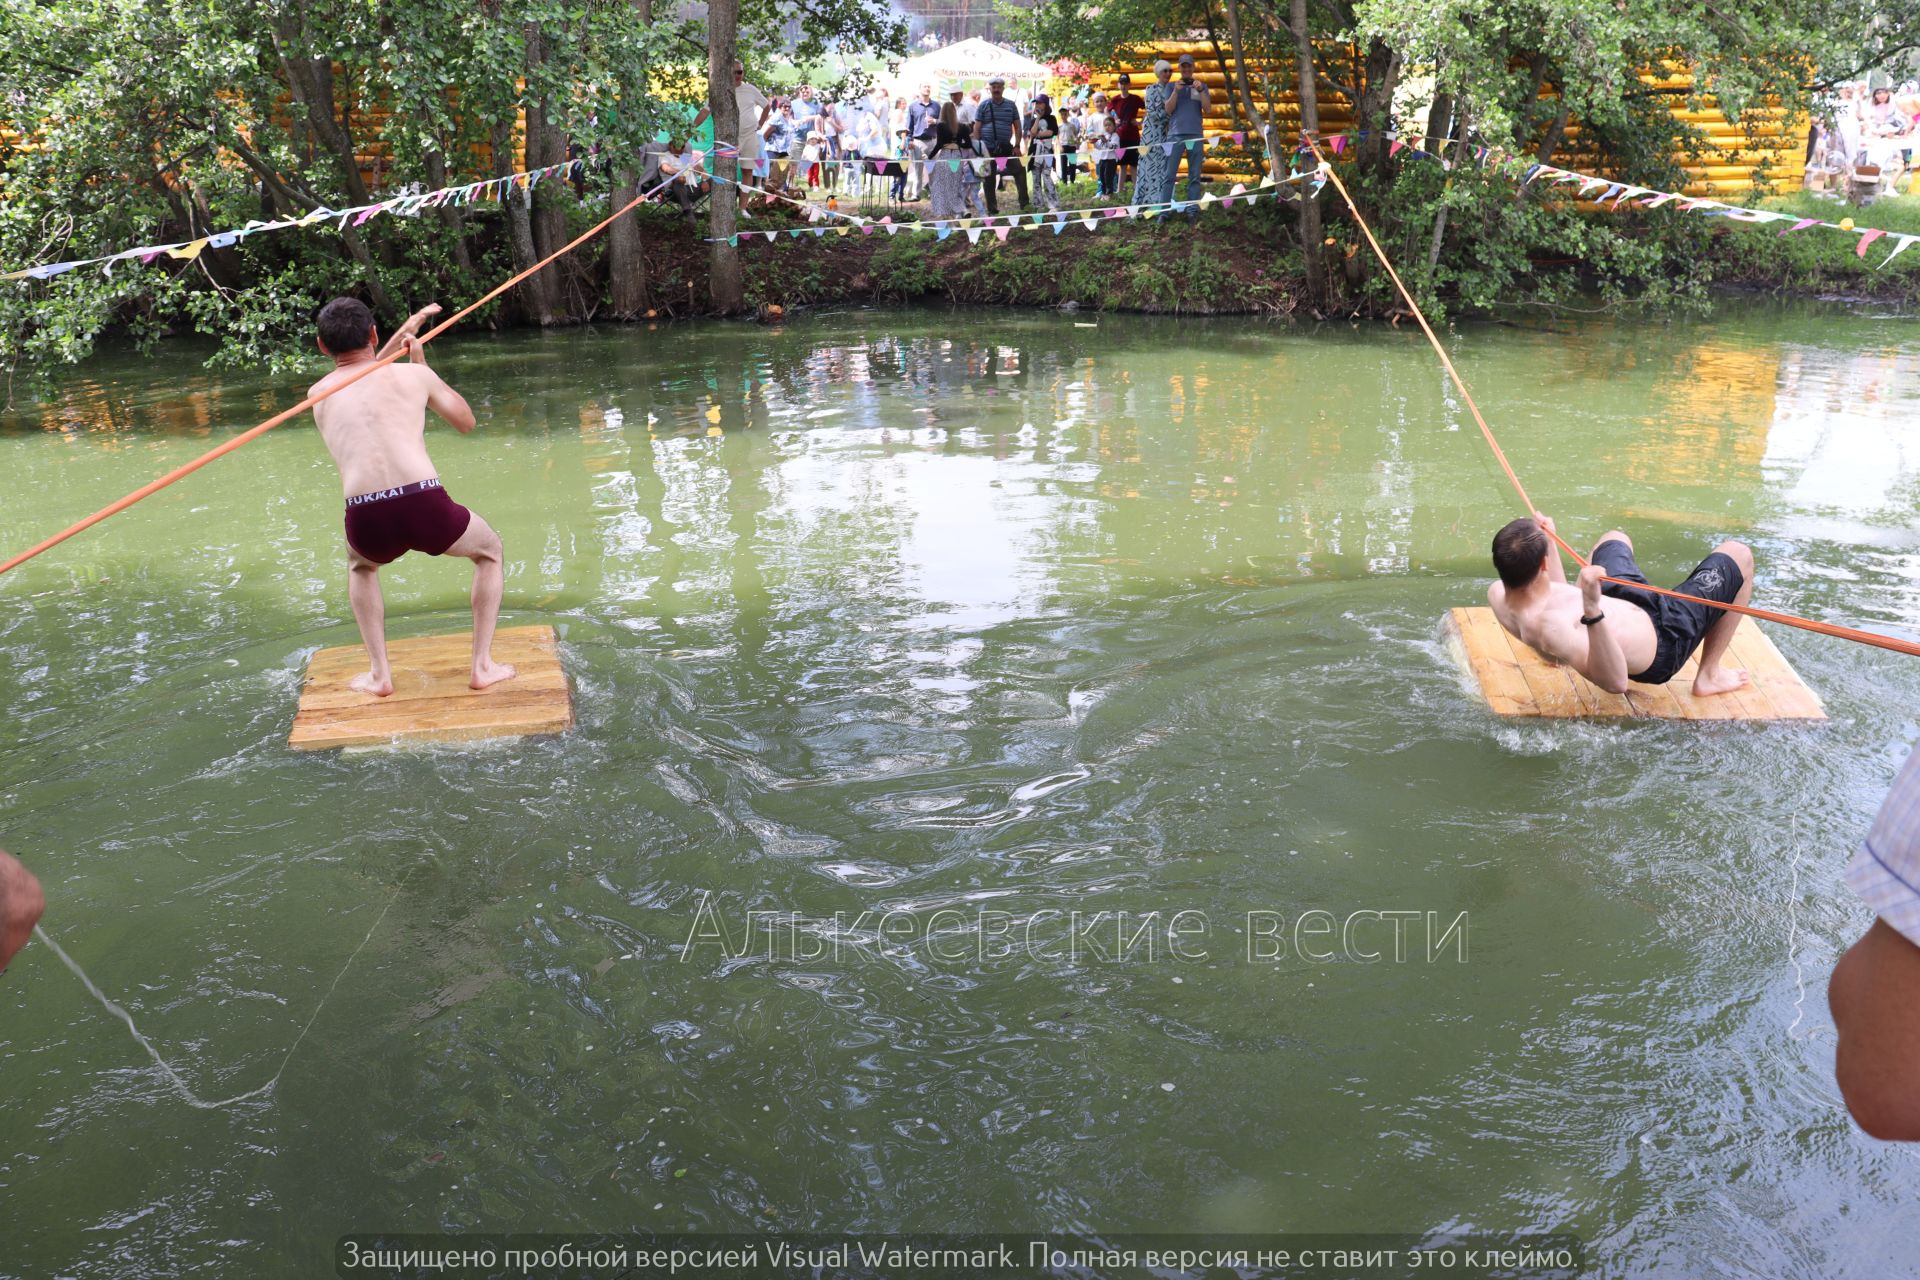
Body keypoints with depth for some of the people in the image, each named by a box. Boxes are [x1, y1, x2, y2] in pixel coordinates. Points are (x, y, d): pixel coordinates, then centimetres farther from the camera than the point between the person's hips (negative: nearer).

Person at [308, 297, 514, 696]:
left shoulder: (319, 393, 23)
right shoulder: (413, 374, 15)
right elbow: (466, 422, 32)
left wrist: (405, 331, 56)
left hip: (368, 523, 2)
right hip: (426, 509, -2)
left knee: (360, 565, 39)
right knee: (489, 550, 32)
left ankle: (379, 674, 29)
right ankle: (482, 666, 26)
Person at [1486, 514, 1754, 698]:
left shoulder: (1498, 595, -19)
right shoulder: (1547, 625, -46)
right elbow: (1616, 682, -50)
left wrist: (1548, 541, 10)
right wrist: (1592, 610, -60)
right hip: (1661, 642, -8)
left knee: (1615, 538, 34)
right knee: (1738, 555, 6)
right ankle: (1709, 676, 18)